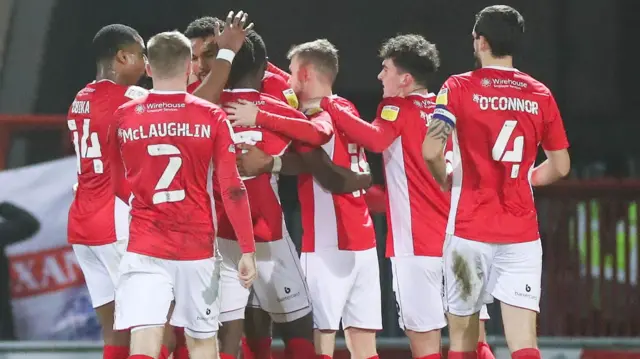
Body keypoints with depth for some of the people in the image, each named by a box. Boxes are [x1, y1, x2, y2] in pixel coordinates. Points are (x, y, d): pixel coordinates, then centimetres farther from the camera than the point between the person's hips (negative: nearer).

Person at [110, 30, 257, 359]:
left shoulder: (124, 117, 0)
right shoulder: (211, 117, -5)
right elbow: (232, 189, -7)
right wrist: (247, 250, -1)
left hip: (144, 250, 0)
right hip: (196, 249, 0)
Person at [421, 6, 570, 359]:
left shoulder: (460, 87, -3)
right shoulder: (540, 95, 6)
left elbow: (431, 150, -13)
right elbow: (560, 167, 11)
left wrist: (446, 181, 7)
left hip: (470, 230, -2)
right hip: (521, 233, 2)